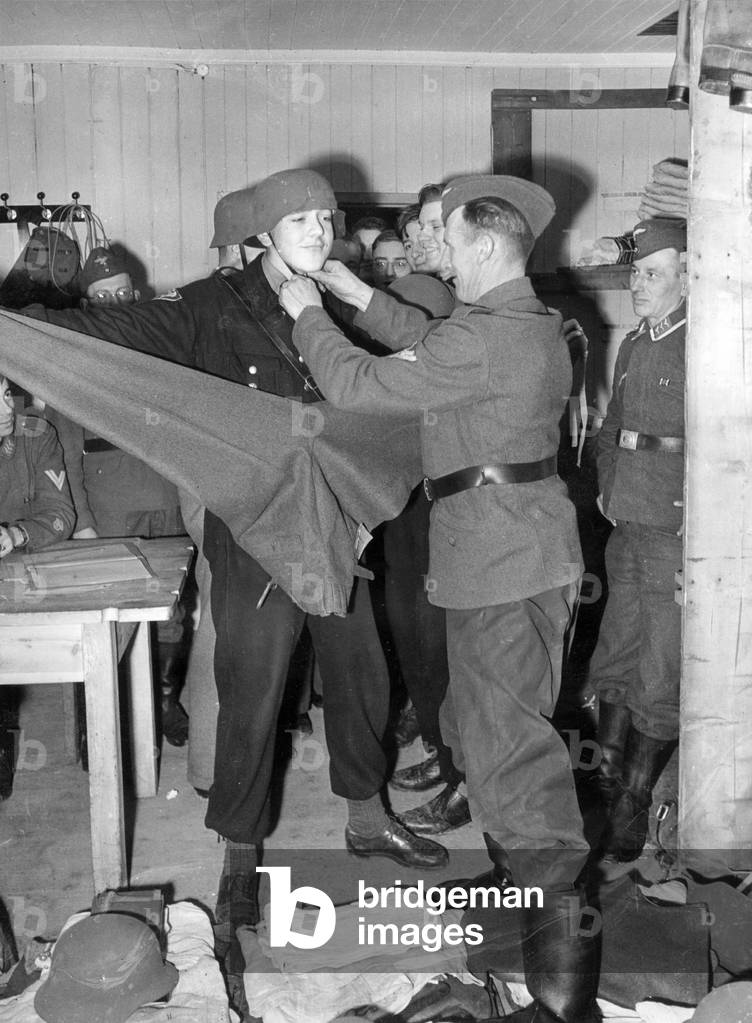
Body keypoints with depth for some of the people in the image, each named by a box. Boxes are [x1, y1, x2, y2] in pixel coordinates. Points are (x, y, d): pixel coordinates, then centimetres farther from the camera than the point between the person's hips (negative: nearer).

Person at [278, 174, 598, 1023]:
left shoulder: (487, 337, -20)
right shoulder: (530, 324, 12)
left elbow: (357, 386, -17)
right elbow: (433, 348, 27)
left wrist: (308, 314, -1)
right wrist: (360, 298, 23)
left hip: (504, 558, -10)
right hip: (515, 549, 10)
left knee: (510, 749, -8)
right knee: (479, 726, 23)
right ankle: (516, 882, 40)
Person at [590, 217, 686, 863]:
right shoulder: (635, 346, 13)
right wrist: (606, 488, 12)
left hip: (677, 538, -7)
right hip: (628, 530, 8)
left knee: (660, 683, 2)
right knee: (614, 663, 15)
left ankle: (635, 803, 15)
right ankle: (607, 784, 29)